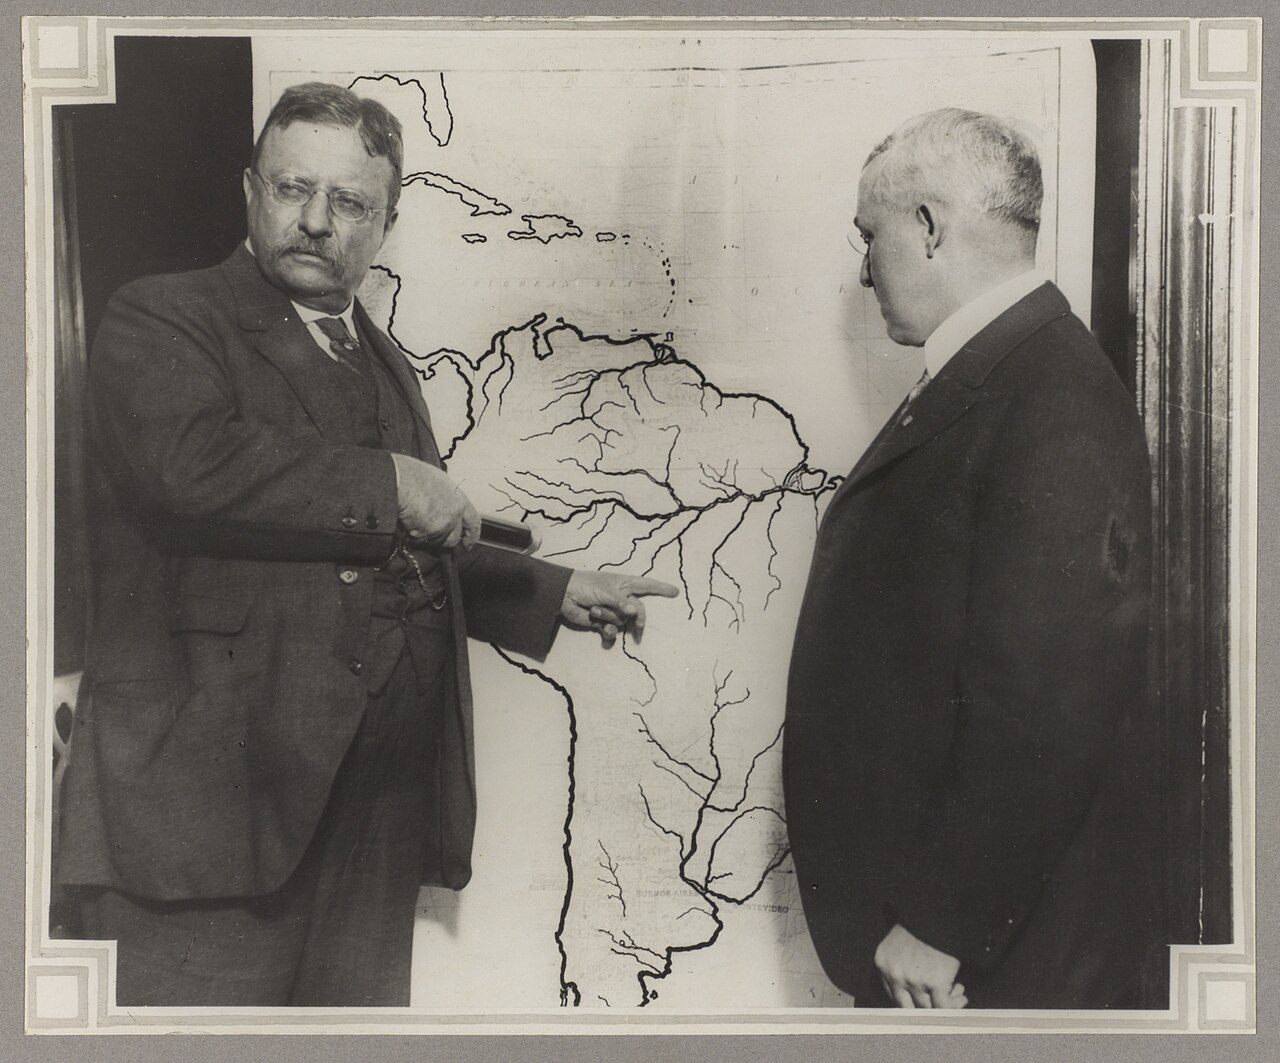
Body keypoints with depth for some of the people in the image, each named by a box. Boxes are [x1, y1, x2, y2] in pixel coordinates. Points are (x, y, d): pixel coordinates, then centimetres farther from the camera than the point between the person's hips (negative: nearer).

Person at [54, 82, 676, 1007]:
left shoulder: (388, 366, 20)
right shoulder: (160, 322, -1)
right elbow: (188, 463, -23)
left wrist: (559, 594, 20)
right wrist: (388, 484, -14)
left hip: (379, 811, 7)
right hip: (210, 798, -6)